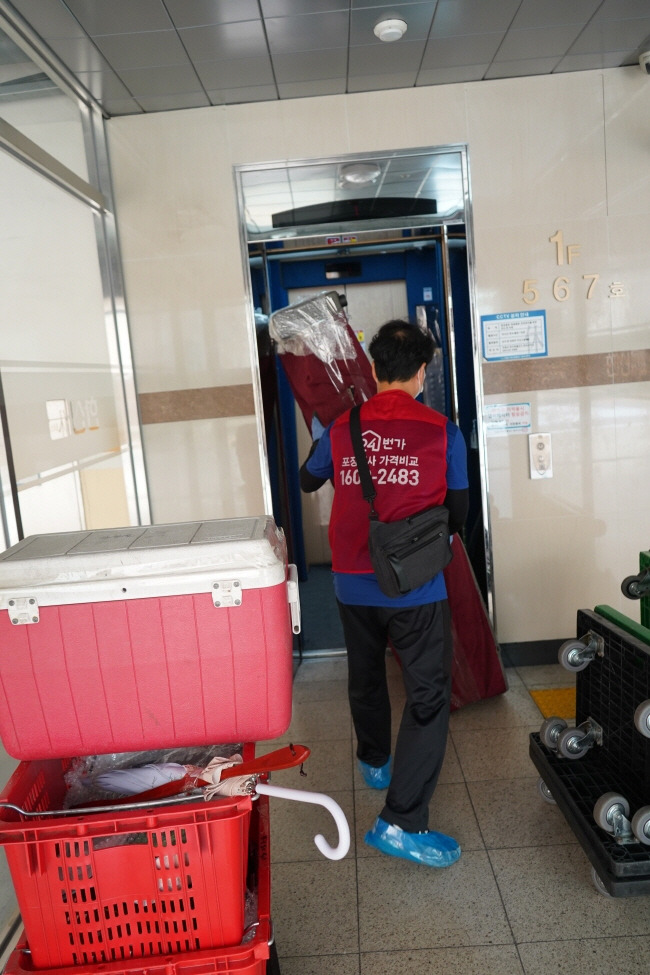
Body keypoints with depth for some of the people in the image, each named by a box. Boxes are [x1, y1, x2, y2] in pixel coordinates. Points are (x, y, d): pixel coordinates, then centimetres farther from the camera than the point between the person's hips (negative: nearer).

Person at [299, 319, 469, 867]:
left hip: (354, 585, 4)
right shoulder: (442, 432, -9)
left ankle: (375, 762, 46)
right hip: (418, 589, -4)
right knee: (429, 697, 4)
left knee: (366, 677, 24)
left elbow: (307, 481, 17)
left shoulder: (341, 429, -2)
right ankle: (401, 822, 3)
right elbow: (458, 514, 0)